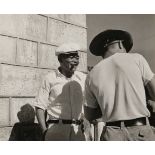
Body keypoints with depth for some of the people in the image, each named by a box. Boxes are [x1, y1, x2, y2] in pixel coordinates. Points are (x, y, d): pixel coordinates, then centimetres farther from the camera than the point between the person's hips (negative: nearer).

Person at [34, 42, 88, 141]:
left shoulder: (83, 78, 10)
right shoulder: (50, 79, 1)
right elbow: (40, 106, 0)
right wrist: (45, 130, -8)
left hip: (77, 129, 3)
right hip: (56, 128, -3)